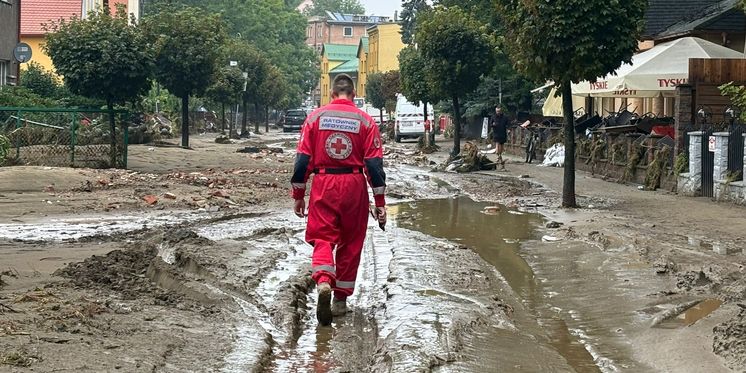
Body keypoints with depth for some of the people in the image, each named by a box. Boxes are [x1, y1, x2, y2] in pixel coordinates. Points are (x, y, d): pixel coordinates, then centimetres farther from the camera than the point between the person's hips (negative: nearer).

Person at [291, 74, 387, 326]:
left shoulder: (315, 117, 2)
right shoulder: (365, 121, 0)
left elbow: (303, 159, 0)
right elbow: (374, 163, -3)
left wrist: (298, 195, 8)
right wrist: (380, 202, 0)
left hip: (323, 185, 0)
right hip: (354, 185, 0)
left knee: (323, 239, 4)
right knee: (350, 243, 12)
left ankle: (323, 282, -24)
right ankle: (341, 299, 17)